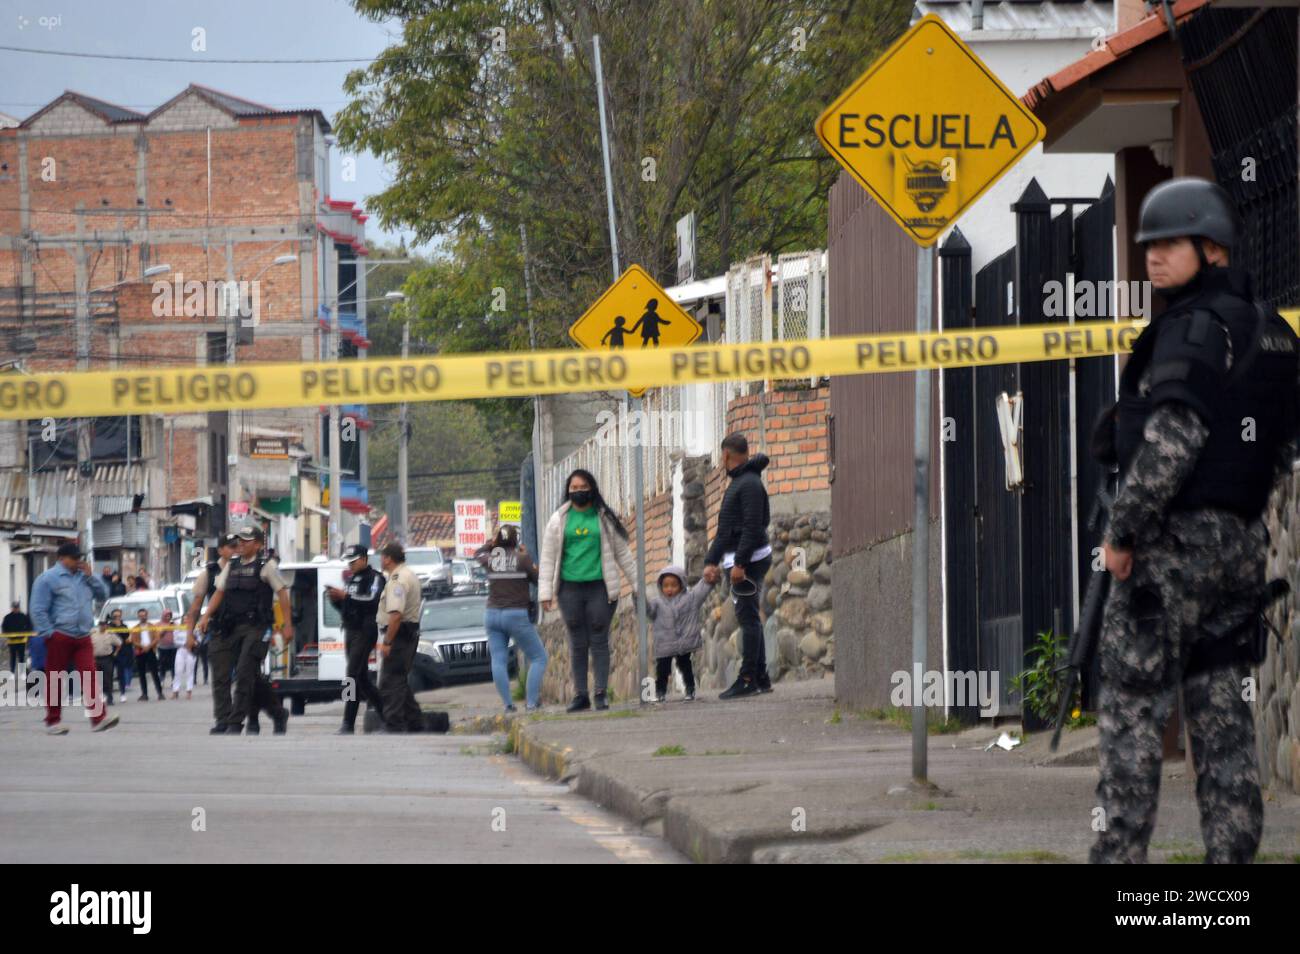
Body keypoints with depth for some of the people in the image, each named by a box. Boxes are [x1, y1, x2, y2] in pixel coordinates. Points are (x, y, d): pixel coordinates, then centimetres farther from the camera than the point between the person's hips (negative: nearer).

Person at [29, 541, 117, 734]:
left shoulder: (83, 577, 15)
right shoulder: (48, 578, -3)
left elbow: (103, 594, 13)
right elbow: (39, 610, -7)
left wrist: (90, 576, 1)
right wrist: (48, 634, -13)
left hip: (83, 638, 4)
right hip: (60, 637, -4)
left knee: (90, 677, -7)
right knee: (55, 680, 4)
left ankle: (99, 718, -13)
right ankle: (52, 721, 13)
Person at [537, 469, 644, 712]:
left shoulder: (605, 519, 8)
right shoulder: (559, 520, 8)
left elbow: (623, 553, 13)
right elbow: (548, 557, 8)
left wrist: (636, 584, 11)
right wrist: (545, 591, 1)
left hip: (600, 586, -1)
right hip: (570, 588, 1)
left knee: (599, 641, -4)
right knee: (577, 644, 4)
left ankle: (601, 693, -4)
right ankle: (580, 695, 7)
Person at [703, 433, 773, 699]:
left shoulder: (750, 484, -13)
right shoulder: (737, 483, 20)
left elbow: (752, 527, -21)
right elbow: (725, 529, 22)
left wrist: (740, 563, -24)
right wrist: (711, 561, 16)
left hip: (750, 559, -10)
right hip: (739, 560, 10)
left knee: (748, 618, -11)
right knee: (749, 618, 11)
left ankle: (748, 679, -13)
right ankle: (761, 678, 13)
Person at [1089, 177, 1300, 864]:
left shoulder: (1194, 328, -14)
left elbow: (1172, 440, -22)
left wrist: (1122, 530, -16)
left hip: (1172, 541, -8)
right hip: (1243, 540, 9)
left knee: (1131, 704, -4)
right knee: (1221, 712, 8)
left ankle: (1120, 852, -7)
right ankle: (1233, 854, 5)